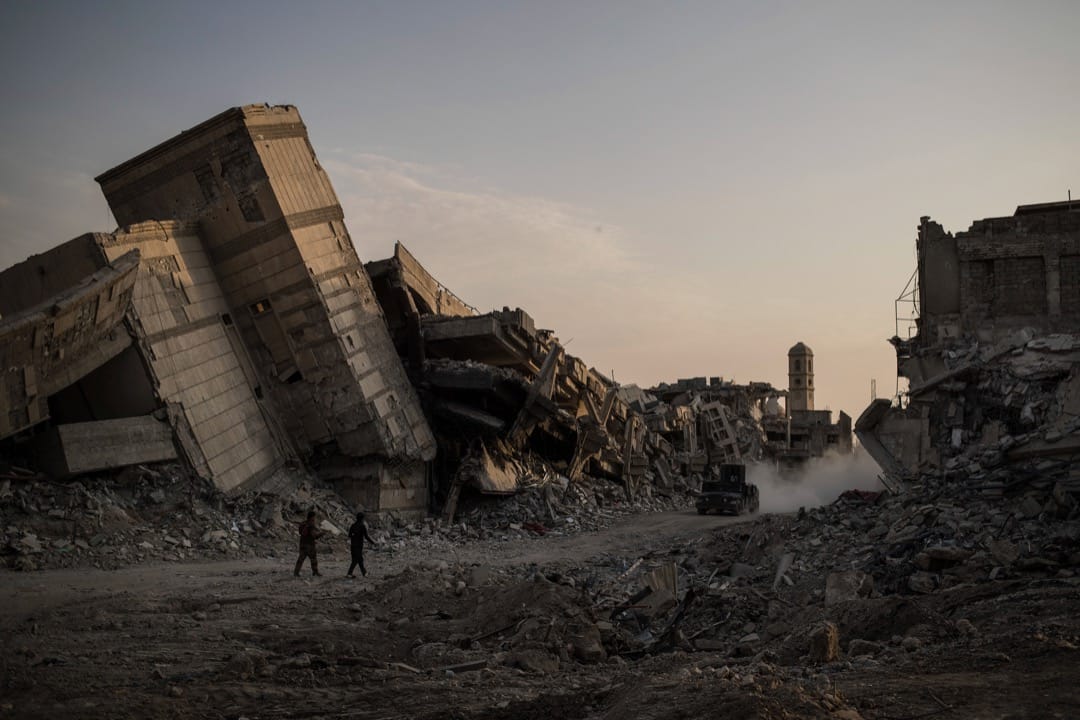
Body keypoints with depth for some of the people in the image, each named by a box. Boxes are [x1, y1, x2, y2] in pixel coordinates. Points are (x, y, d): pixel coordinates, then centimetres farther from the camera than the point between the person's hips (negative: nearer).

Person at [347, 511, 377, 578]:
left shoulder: (353, 525, 6)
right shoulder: (363, 526, -13)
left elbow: (349, 535, 10)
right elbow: (366, 536, -14)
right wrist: (373, 542, -1)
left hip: (353, 545, 7)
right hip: (359, 545, -7)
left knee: (360, 559, 16)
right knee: (356, 560, -4)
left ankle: (364, 572, 24)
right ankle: (349, 574, -10)